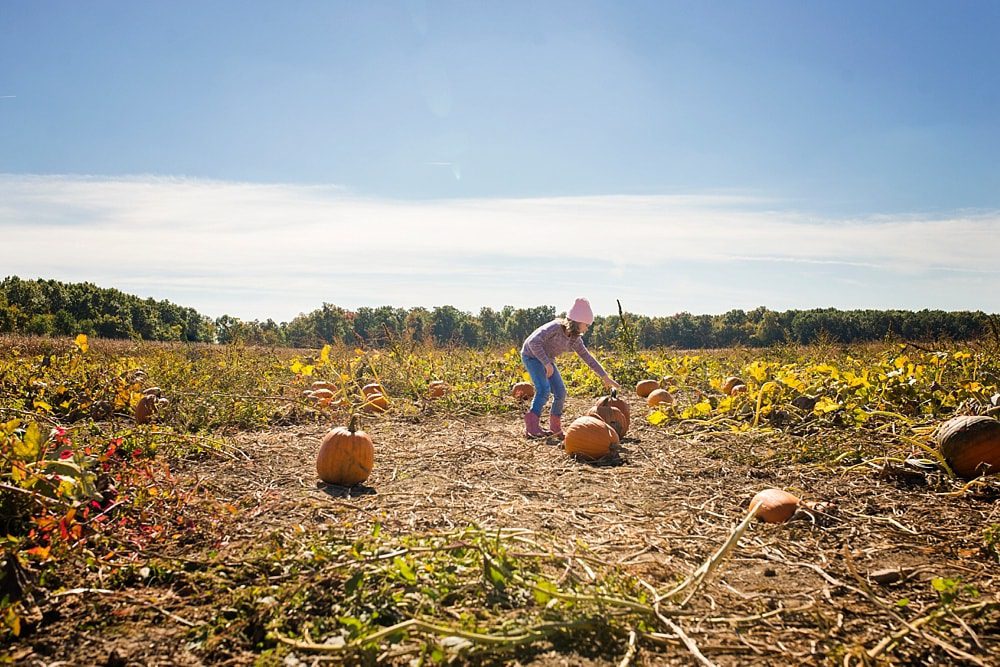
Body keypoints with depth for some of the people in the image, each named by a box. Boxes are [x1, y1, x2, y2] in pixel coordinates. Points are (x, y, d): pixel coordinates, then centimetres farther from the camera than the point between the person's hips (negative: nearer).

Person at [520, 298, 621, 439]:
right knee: (544, 389, -25)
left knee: (560, 392, 1)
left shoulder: (574, 338, -6)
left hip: (547, 360, 8)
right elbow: (533, 342, -35)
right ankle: (532, 426, -21)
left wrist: (605, 377, -1)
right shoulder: (555, 327, -29)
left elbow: (587, 357, 1)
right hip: (532, 355, -8)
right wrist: (547, 364, -35)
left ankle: (555, 428, 17)